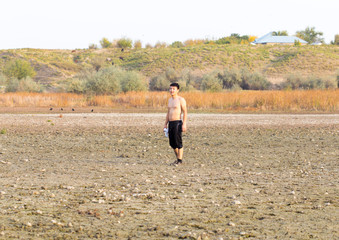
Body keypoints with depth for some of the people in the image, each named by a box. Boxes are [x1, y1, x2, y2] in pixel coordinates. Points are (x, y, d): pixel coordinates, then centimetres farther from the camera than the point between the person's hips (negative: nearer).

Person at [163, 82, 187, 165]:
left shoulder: (181, 100, -6)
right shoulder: (170, 100, 17)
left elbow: (185, 112, -9)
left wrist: (184, 124, -16)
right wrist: (165, 124, 20)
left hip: (177, 123, -8)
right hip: (170, 123, 8)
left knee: (178, 142, -7)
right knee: (172, 143, 9)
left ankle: (180, 160, -3)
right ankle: (178, 158, 21)